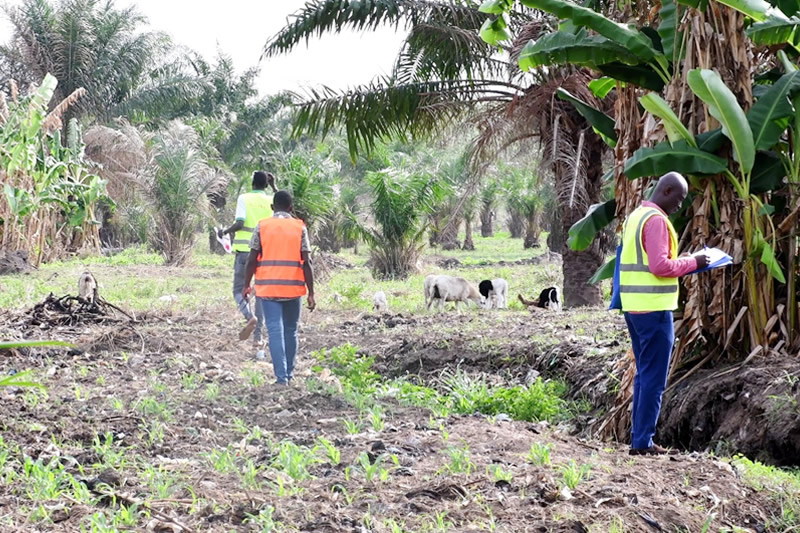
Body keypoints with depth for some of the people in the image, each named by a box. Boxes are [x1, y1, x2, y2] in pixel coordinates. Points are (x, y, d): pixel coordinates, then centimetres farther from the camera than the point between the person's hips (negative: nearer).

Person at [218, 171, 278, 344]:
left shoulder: (244, 198, -4)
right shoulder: (271, 201, 4)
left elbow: (239, 223, -14)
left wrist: (225, 231, 3)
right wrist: (274, 187, 26)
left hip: (244, 250, -2)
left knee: (239, 289, 9)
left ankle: (249, 316, -20)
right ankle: (258, 335, 6)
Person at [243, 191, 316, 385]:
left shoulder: (262, 226, 1)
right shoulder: (300, 227, 1)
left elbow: (252, 260, -1)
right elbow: (306, 262, -3)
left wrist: (246, 285, 10)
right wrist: (311, 293, 0)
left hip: (267, 288, -1)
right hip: (293, 288, 1)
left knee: (275, 331, -3)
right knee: (290, 331, 15)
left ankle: (281, 376, -11)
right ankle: (289, 373, 23)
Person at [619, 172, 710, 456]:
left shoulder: (635, 216, 16)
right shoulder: (656, 220, -14)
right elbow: (660, 266, -21)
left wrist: (682, 262, 13)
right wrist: (692, 262, -8)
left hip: (634, 306, 9)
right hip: (654, 308, -9)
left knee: (644, 374, 14)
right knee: (654, 378, -4)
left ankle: (639, 437, 16)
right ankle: (643, 441, -3)